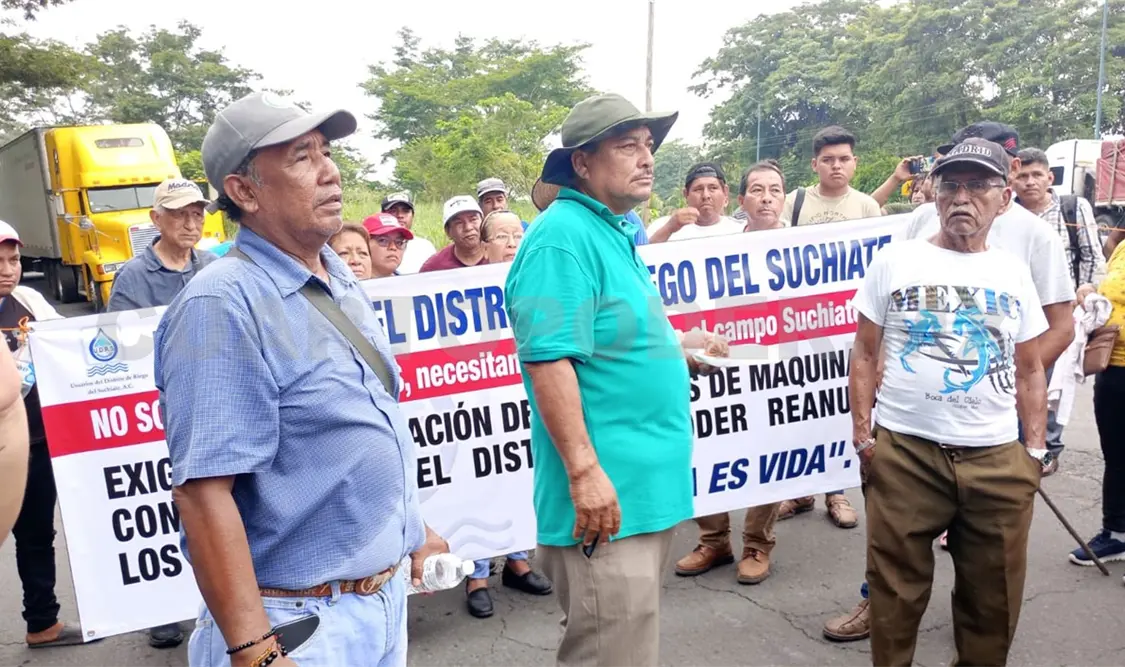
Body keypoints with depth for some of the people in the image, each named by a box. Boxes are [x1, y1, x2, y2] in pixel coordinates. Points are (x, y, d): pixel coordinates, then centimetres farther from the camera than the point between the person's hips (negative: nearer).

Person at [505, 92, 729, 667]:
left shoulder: (613, 231, 14)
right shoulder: (563, 237, -17)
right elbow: (549, 359, -24)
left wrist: (674, 346, 17)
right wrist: (584, 471, -26)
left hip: (644, 483, 10)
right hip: (607, 492, -10)